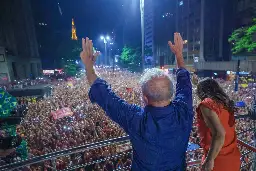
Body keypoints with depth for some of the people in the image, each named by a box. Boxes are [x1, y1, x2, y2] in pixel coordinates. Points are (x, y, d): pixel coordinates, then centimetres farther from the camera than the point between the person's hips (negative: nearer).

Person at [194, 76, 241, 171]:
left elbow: (219, 135, -27)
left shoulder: (206, 104, -18)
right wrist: (198, 82, 36)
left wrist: (209, 160, -21)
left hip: (219, 160, -7)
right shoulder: (224, 102, 6)